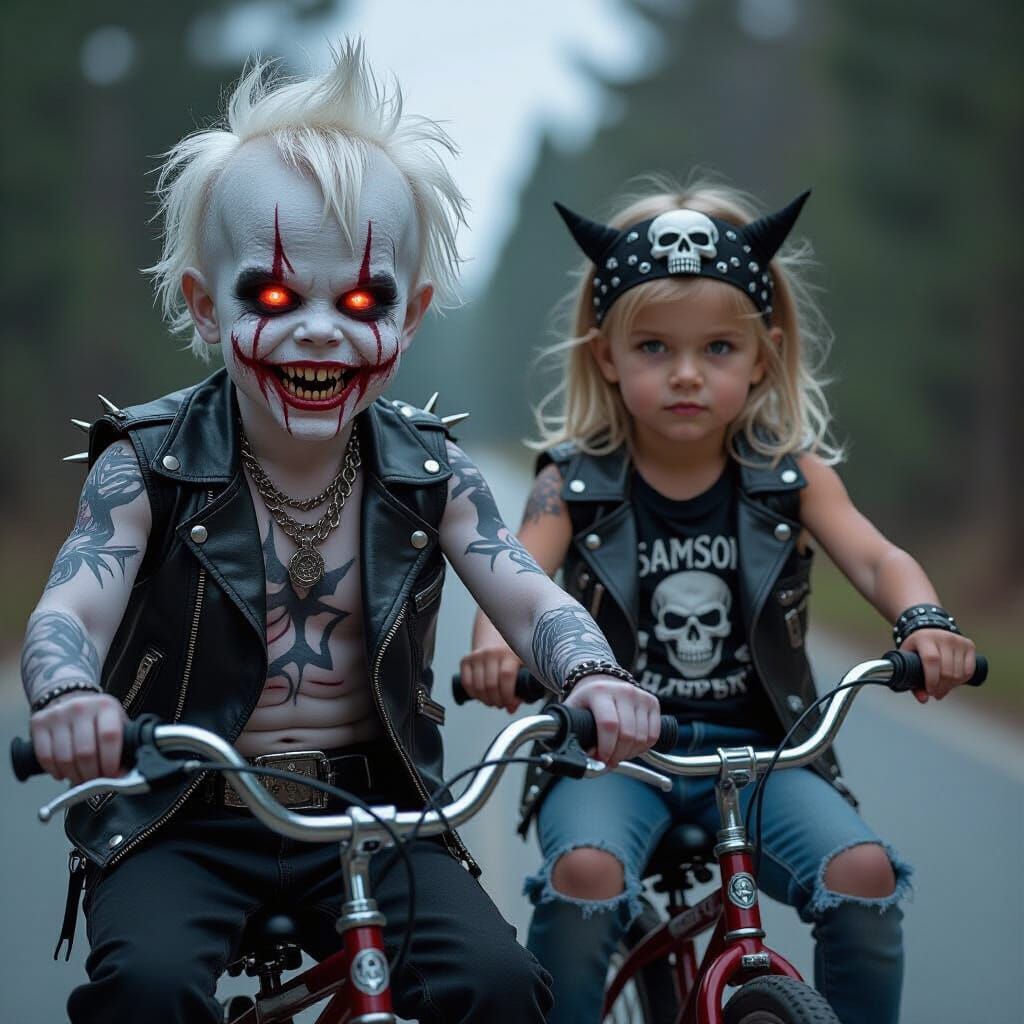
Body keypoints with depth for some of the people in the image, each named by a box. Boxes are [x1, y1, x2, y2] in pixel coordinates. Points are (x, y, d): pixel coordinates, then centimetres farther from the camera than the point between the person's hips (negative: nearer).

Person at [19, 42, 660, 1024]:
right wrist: (68, 695, -42)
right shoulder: (150, 463, -5)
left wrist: (593, 674, -31)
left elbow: (528, 596, -7)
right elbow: (70, 608, -17)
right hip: (184, 821, -2)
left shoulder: (427, 469, 3)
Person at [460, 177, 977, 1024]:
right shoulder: (575, 480, -1)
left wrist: (924, 621, -34)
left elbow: (874, 557, -10)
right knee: (584, 872, -31)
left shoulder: (789, 472, 3)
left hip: (760, 747, 1)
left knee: (864, 872, -22)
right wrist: (499, 637, -42)